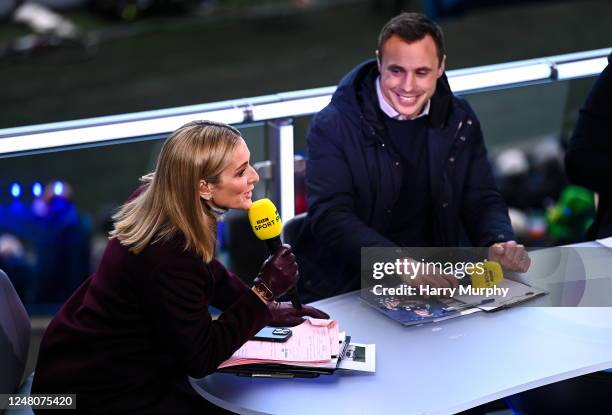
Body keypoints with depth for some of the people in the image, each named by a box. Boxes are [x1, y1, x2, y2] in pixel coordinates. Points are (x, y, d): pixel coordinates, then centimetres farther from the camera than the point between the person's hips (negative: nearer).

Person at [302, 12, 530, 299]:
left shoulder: (459, 121, 5)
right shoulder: (333, 126, -10)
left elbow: (481, 200, 8)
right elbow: (330, 216, -21)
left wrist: (501, 243, -16)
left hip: (441, 278, 5)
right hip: (351, 284, -4)